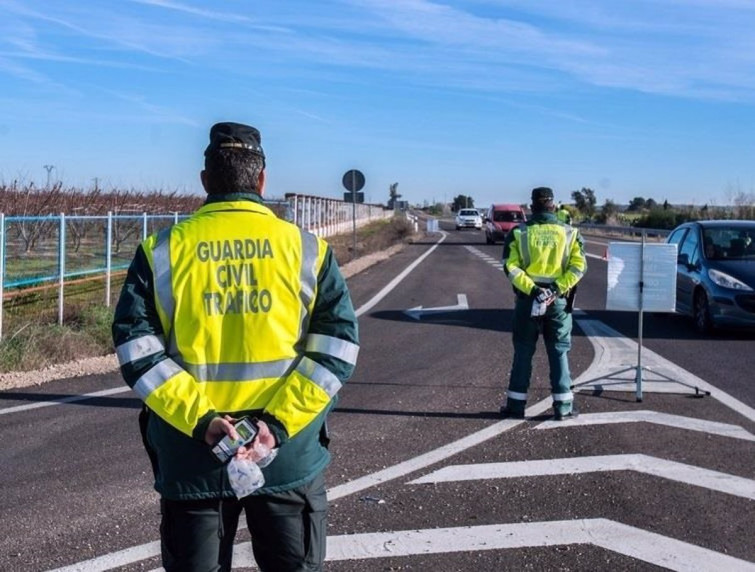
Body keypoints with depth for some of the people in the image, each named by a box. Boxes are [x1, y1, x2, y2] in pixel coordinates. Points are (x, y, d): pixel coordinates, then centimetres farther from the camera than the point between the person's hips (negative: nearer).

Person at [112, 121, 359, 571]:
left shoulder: (163, 251, 0)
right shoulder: (307, 249, -1)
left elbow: (137, 347, -7)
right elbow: (337, 344, -7)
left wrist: (198, 418, -12)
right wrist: (280, 422, -12)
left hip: (191, 455, 1)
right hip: (289, 455, 0)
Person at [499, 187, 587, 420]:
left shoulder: (518, 233, -1)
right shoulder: (569, 233, 1)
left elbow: (510, 266, -11)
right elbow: (579, 266, -8)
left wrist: (531, 289, -15)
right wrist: (558, 288, -13)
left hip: (527, 300, 0)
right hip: (558, 301, 0)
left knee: (523, 353, 8)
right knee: (559, 353, 9)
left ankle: (516, 405, 12)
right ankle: (563, 406, 11)